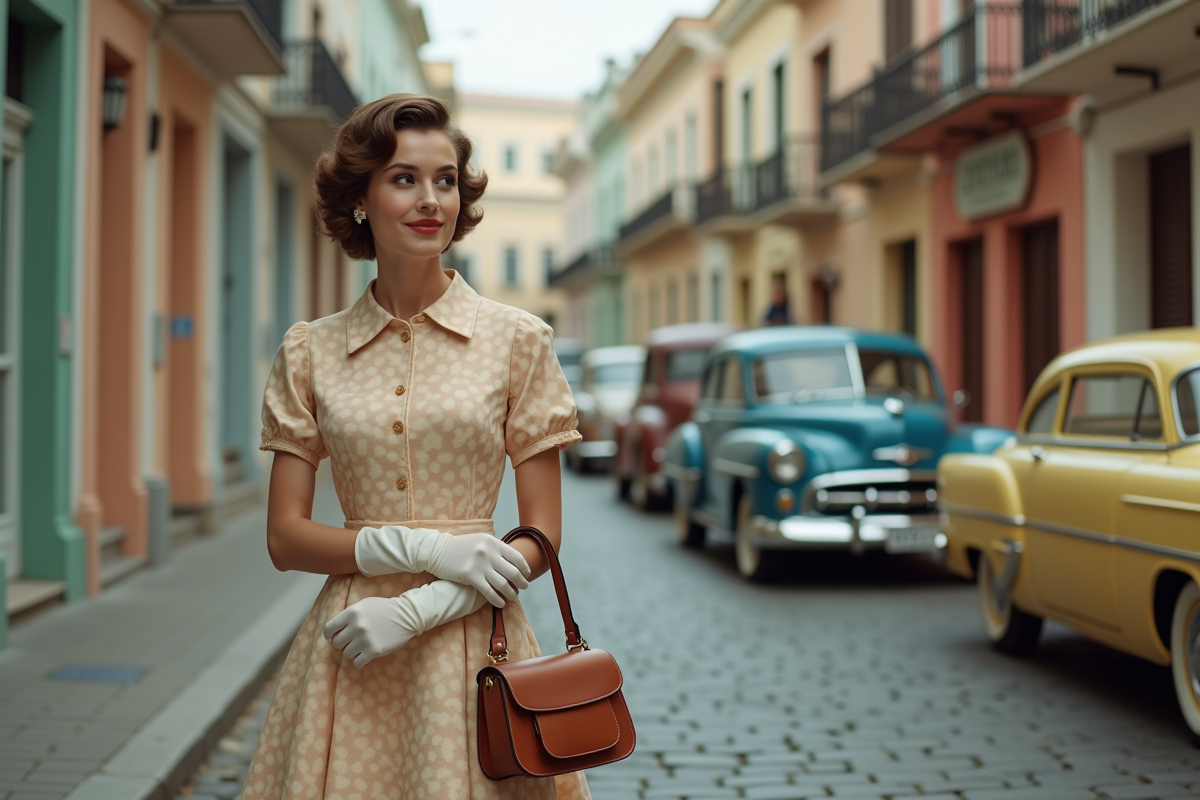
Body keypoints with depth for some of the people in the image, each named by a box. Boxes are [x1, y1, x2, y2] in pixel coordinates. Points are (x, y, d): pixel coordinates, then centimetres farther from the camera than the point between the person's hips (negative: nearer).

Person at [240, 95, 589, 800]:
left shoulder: (518, 341, -2)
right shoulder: (310, 353, 3)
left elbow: (541, 538, -2)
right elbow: (285, 538, 2)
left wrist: (418, 609, -13)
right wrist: (425, 548, -11)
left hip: (471, 643, -1)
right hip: (351, 649, 1)